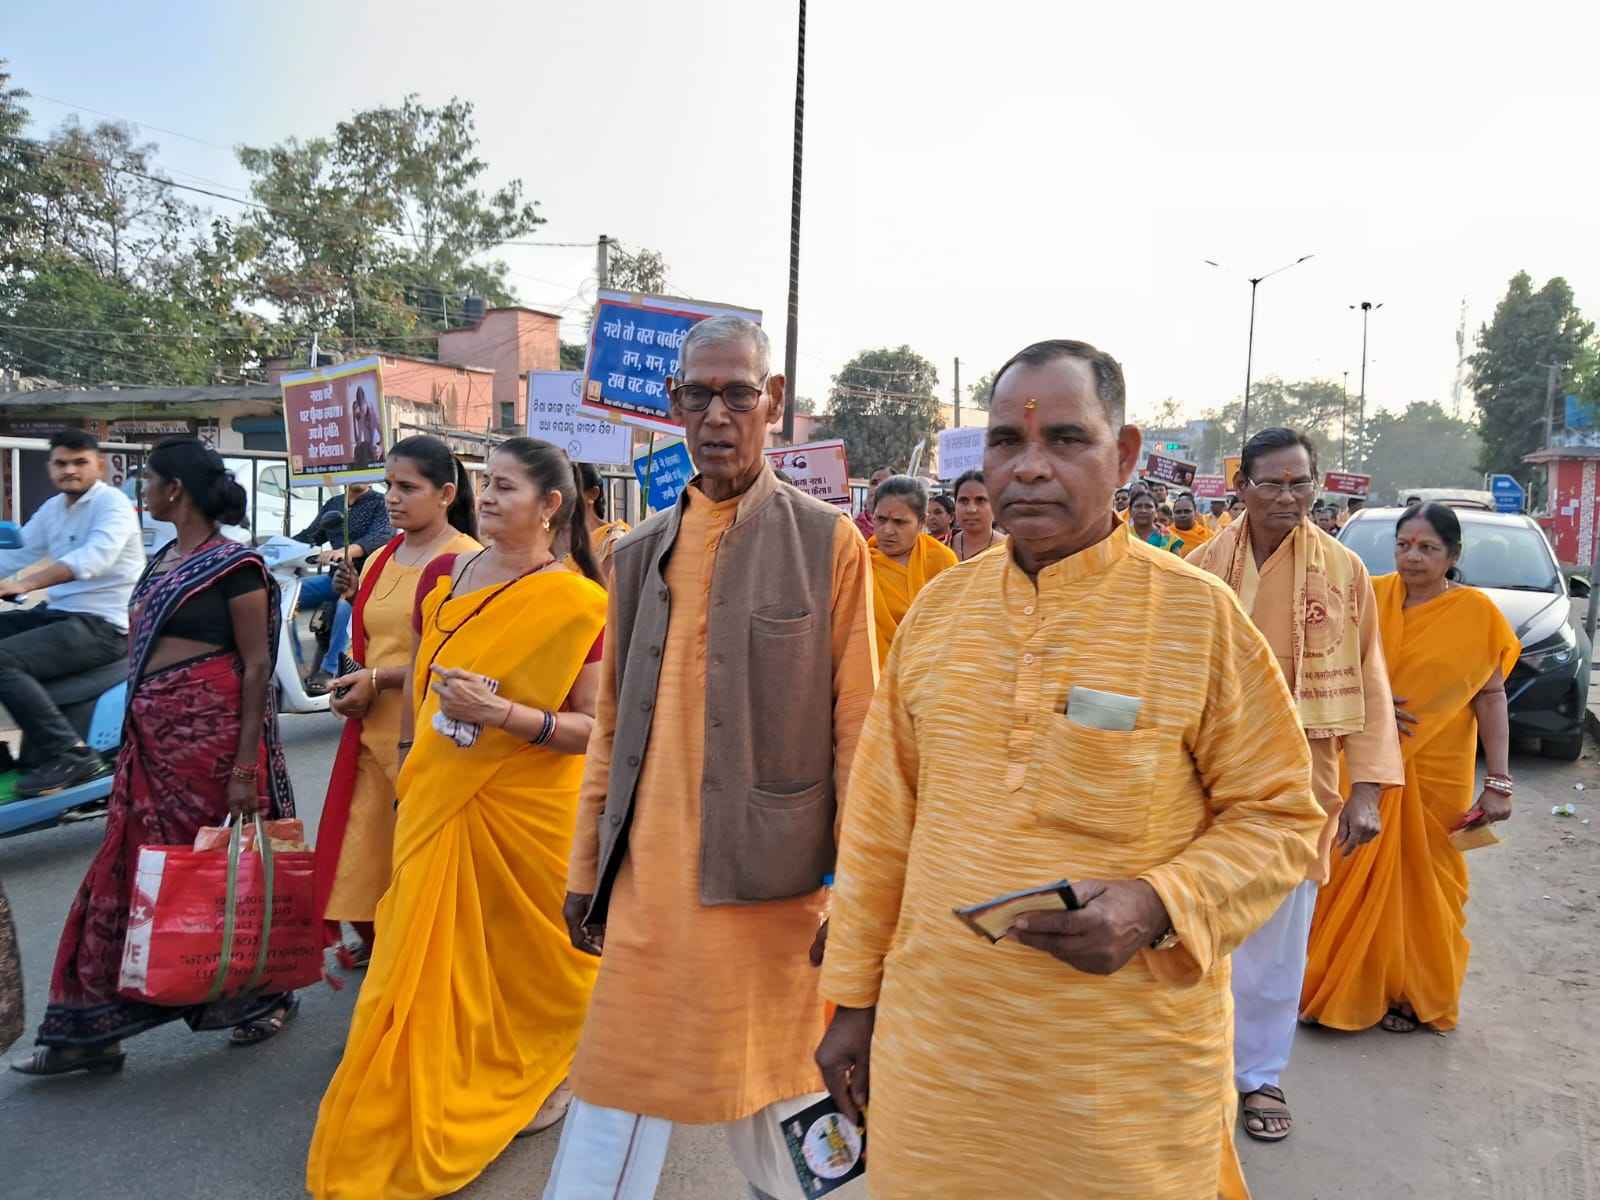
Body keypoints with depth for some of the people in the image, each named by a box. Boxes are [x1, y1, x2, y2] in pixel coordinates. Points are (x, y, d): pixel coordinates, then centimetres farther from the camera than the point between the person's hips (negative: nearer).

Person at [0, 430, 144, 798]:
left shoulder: (112, 504, -11)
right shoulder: (52, 508, 17)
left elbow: (94, 557, -28)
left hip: (102, 624, -9)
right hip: (57, 613, 9)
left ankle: (69, 753, -17)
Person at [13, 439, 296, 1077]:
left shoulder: (234, 564, -11)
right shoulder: (163, 559, 13)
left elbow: (257, 665, -14)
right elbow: (144, 648, 19)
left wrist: (245, 765, -18)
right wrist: (137, 733, 18)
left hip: (210, 730, -8)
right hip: (151, 735, 8)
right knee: (125, 872, 9)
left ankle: (264, 995, 26)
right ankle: (91, 1030, 19)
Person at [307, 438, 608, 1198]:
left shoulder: (579, 603, -15)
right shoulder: (444, 575, 2)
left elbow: (599, 729, -17)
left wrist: (500, 712, -27)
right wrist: (409, 771, 17)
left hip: (524, 814, -5)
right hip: (436, 805, 5)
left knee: (520, 957, 14)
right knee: (433, 960, 15)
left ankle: (533, 1080, 40)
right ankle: (422, 1107, 36)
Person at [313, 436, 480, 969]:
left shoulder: (467, 560, -9)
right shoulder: (379, 561, 15)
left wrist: (380, 679, -14)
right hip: (372, 728, 7)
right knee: (362, 847, 10)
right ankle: (371, 941, 32)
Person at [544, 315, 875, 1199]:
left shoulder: (828, 543, -4)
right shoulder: (639, 555, 8)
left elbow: (855, 727, -4)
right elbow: (612, 725, 12)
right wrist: (586, 871, 12)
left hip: (770, 881, -3)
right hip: (646, 880, 4)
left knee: (773, 1117, 14)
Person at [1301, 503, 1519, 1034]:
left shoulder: (1475, 612, -6)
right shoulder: (1371, 595, -1)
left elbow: (1490, 695, -4)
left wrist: (1498, 782, -7)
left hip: (1435, 773, -2)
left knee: (1422, 879, 10)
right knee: (1356, 873, 9)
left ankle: (1415, 993, 28)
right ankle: (1345, 981, 26)